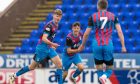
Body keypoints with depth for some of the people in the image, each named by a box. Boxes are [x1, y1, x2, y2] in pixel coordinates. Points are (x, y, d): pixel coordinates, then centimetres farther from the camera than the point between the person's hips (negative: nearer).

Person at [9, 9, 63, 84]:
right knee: (32, 67, 5)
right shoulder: (49, 25, -20)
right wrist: (52, 44, -41)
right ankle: (14, 76, 21)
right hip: (42, 48, -8)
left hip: (49, 48, 8)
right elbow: (44, 38, -29)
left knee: (59, 64, -8)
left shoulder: (56, 25, 8)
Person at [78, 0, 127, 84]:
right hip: (108, 45, 0)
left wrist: (82, 45, 23)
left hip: (97, 45, 0)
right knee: (109, 69, 12)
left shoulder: (93, 17, 6)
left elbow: (86, 34, 8)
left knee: (99, 70, 12)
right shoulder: (113, 16, 7)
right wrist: (123, 46, -1)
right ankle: (105, 76, -22)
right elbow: (119, 31, -2)